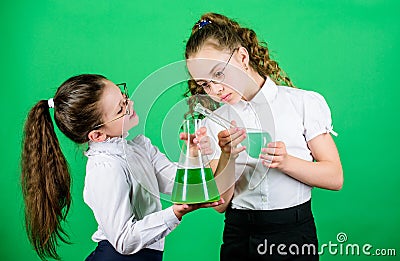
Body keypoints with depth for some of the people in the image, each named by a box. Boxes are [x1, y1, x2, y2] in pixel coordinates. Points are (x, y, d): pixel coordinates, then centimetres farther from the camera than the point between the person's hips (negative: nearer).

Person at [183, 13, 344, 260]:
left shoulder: (305, 102, -3)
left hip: (293, 233, -1)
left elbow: (335, 177, -6)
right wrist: (227, 156, -18)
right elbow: (220, 203, -2)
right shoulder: (215, 123, 3)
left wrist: (285, 161, -20)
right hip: (238, 236, 2)